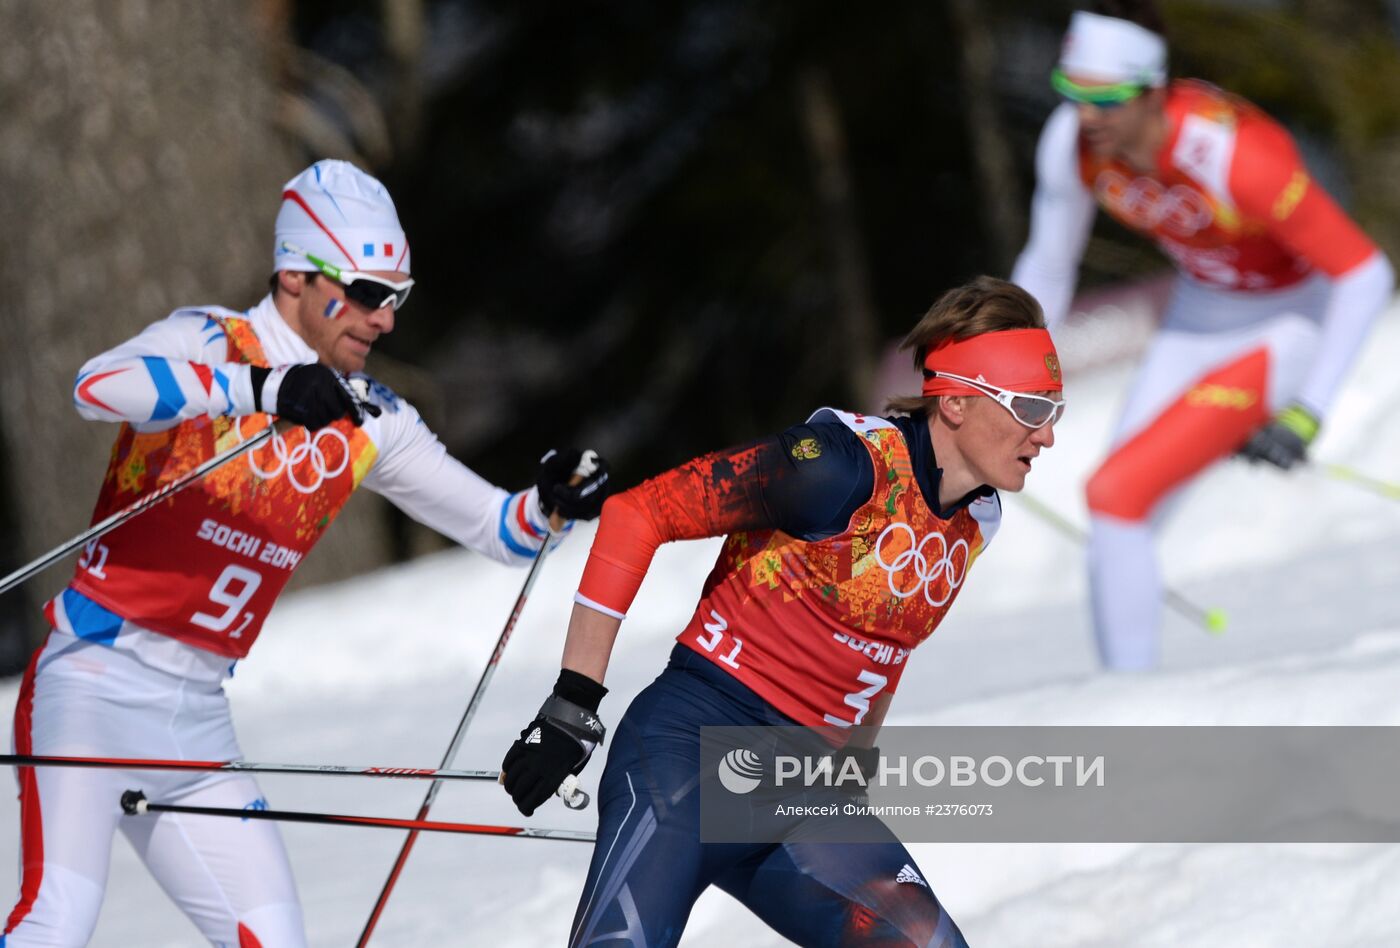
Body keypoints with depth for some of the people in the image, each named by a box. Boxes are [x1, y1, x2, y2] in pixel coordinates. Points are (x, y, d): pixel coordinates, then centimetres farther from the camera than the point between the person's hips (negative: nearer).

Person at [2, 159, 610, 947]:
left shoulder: (369, 422, 10)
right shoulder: (212, 344, -8)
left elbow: (495, 525, 14)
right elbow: (98, 386, -29)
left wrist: (551, 500, -8)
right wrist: (264, 389, -39)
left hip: (198, 723, 7)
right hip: (96, 684, -7)